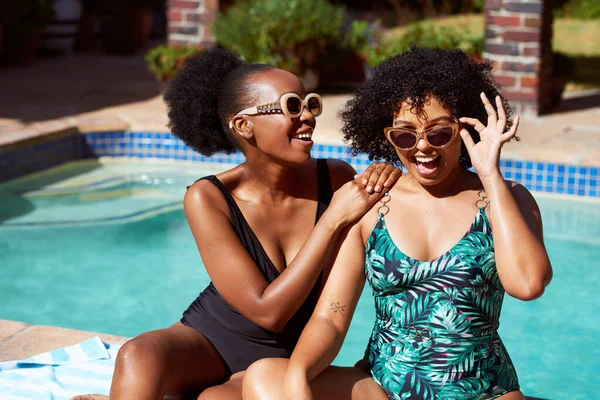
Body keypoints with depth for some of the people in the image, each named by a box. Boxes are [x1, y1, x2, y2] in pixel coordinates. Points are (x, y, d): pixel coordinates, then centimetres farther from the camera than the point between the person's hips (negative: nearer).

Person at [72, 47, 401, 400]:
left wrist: (386, 178, -20)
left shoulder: (336, 180, -11)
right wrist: (333, 220, -27)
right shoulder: (209, 198, -17)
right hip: (210, 337, -1)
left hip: (287, 358, 2)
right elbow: (267, 311, -21)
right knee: (138, 359, -37)